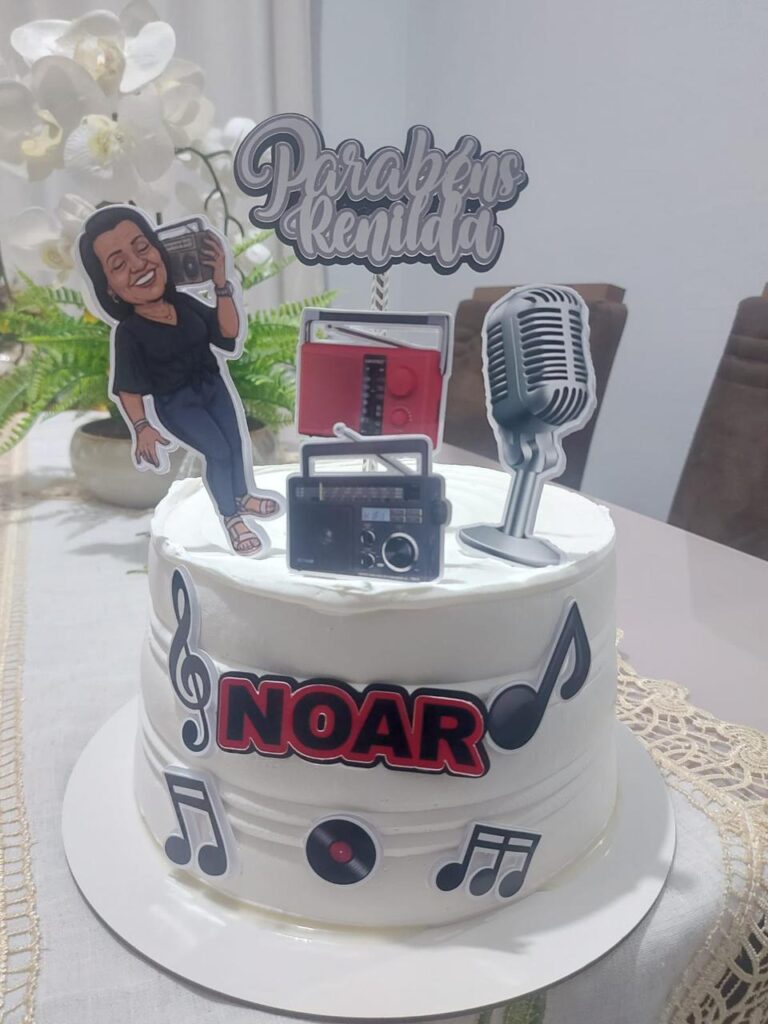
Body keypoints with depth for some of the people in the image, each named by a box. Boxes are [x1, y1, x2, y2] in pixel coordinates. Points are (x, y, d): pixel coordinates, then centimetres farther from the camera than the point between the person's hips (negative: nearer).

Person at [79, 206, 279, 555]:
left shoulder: (185, 302, -9)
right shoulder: (129, 332, -22)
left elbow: (228, 332, -8)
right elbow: (128, 387, -15)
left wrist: (221, 284, -17)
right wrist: (141, 427, -18)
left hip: (213, 385, 6)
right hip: (176, 404, -5)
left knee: (236, 440, 12)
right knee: (218, 451, -10)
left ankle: (242, 496, 35)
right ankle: (231, 517, 8)